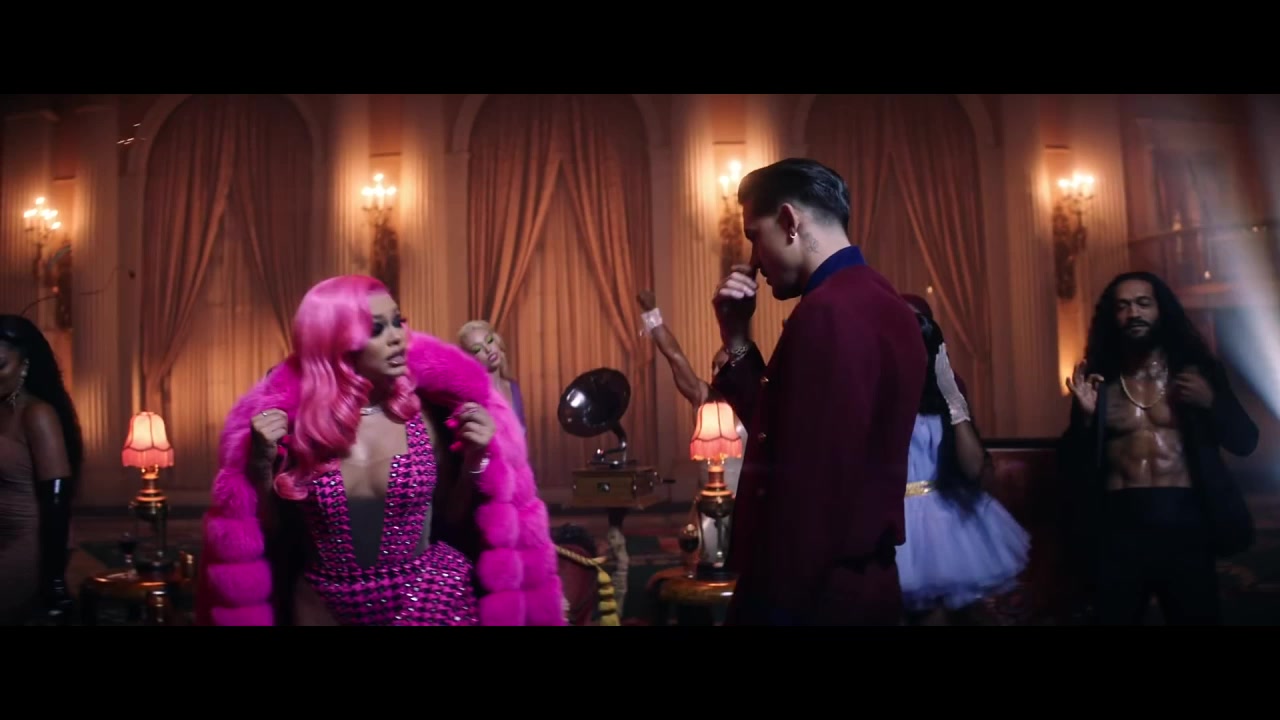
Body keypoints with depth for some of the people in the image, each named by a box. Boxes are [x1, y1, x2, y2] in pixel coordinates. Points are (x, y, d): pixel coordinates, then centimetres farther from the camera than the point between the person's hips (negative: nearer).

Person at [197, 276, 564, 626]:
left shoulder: (427, 412, -8)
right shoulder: (294, 422, -9)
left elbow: (451, 520, 2)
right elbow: (274, 535, 0)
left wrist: (474, 461, -14)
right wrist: (262, 463, -14)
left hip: (433, 605, 0)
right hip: (324, 611, 1)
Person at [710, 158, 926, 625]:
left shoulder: (829, 311, -20)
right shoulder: (876, 301, 12)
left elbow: (810, 481, -26)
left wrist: (775, 605, -20)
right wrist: (737, 340, 8)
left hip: (817, 593, -10)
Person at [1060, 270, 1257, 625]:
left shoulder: (1197, 370, 6)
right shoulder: (1099, 380, 5)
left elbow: (1246, 442, 5)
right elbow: (1072, 464, 4)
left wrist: (1211, 403, -11)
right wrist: (1086, 417, -13)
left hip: (1186, 526, 0)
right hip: (1118, 529, 0)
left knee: (1197, 618, 7)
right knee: (1116, 617, 8)